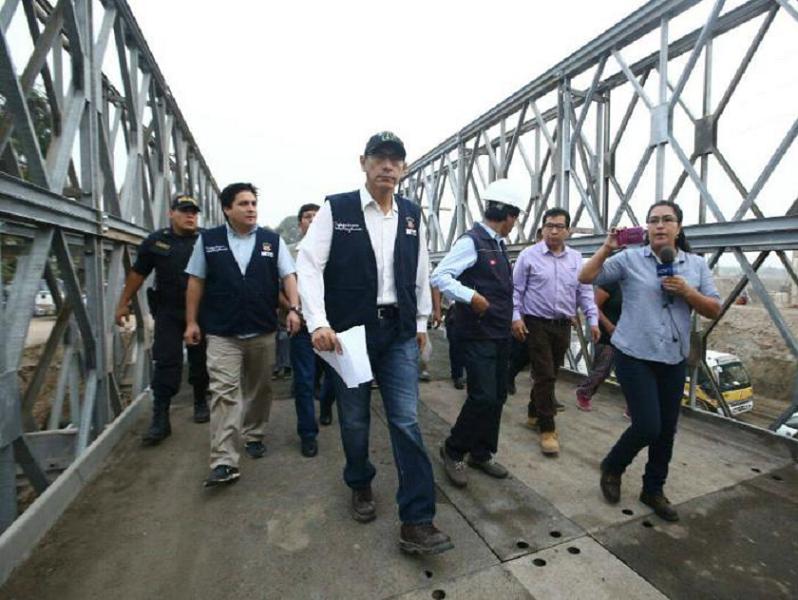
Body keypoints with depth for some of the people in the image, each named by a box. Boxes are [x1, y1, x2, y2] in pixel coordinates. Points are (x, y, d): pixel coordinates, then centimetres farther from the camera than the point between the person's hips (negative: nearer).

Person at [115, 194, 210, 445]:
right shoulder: (155, 241, 4)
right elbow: (137, 273, 10)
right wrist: (123, 303, 10)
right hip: (168, 312, 1)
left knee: (200, 361, 11)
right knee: (165, 363, 0)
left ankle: (201, 403, 30)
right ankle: (160, 419, 5)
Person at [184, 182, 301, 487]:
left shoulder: (272, 240, 4)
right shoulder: (208, 240, 4)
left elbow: (288, 276, 0)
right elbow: (196, 282, 7)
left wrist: (294, 307, -15)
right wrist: (191, 322, 3)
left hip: (263, 331, 2)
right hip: (222, 333, -1)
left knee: (258, 388, 14)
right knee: (224, 392, -6)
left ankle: (253, 435, 34)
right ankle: (224, 462, -3)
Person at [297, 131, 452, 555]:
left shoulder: (412, 214, 8)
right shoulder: (336, 209, -4)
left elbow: (421, 271, 13)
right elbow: (308, 264, -10)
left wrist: (421, 322, 12)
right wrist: (318, 322, -20)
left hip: (399, 331, 3)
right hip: (349, 331, -2)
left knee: (407, 422, 0)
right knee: (354, 419, 13)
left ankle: (416, 522, 11)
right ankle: (360, 485, 41)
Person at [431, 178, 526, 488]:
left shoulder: (499, 244, 14)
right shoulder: (471, 241, -13)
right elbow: (439, 277, -21)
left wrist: (511, 318, 16)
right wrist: (471, 296, -28)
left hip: (500, 334, 9)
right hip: (478, 334, -9)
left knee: (498, 397, 13)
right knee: (483, 397, -9)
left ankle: (481, 454, 29)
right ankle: (453, 451, 13)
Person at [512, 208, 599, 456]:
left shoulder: (576, 259, 8)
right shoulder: (529, 255, -4)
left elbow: (585, 291, 11)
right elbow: (516, 289, -4)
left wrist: (593, 319, 3)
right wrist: (516, 316, -13)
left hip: (563, 326, 5)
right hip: (536, 324, -5)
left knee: (550, 375, 14)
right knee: (545, 376, -5)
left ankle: (534, 414, 33)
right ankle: (547, 429, 6)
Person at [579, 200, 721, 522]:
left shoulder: (697, 264, 6)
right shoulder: (630, 258, -4)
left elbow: (714, 310, 6)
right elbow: (586, 277, -8)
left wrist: (688, 292, -11)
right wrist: (607, 247, -16)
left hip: (674, 360, 4)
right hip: (634, 356, -4)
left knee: (666, 428, 11)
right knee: (647, 426, -8)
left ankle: (653, 489, 32)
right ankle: (612, 467, 21)